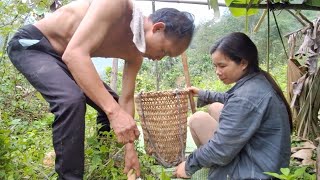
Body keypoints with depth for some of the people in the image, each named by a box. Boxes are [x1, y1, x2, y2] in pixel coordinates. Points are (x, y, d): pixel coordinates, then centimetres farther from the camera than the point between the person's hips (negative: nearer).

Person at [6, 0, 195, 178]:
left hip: (61, 56, 8)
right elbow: (74, 54, -42)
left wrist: (130, 148, -2)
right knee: (72, 100, -33)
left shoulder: (135, 54, -7)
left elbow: (126, 99, -1)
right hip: (30, 44, -8)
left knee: (113, 104, 8)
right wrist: (114, 110, -48)